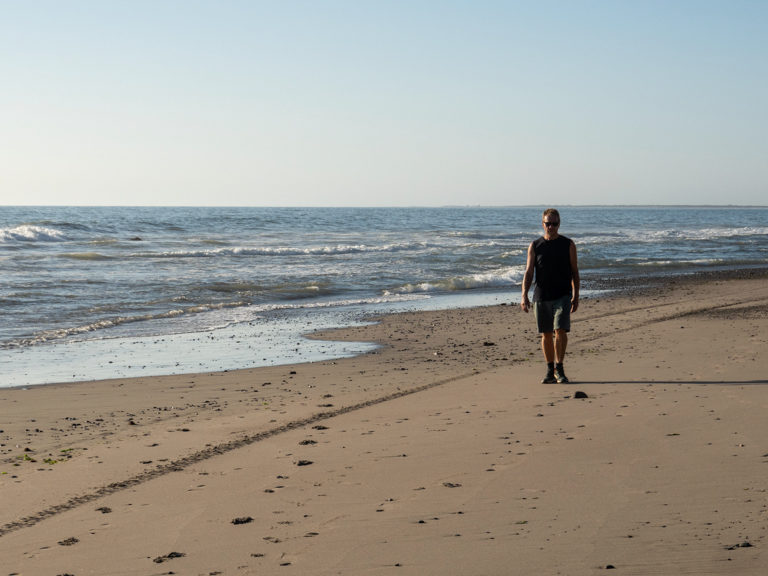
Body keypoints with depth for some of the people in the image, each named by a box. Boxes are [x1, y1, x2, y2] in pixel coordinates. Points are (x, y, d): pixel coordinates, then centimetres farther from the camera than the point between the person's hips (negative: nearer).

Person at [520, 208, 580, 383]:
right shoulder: (535, 246, 6)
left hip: (562, 296, -2)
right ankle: (550, 371, 15)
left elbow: (574, 272, 7)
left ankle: (559, 369, -4)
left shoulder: (568, 245, 4)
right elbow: (528, 273, 4)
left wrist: (576, 296, 0)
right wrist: (524, 296, -7)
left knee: (560, 330, -14)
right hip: (541, 297, 2)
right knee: (546, 334, 6)